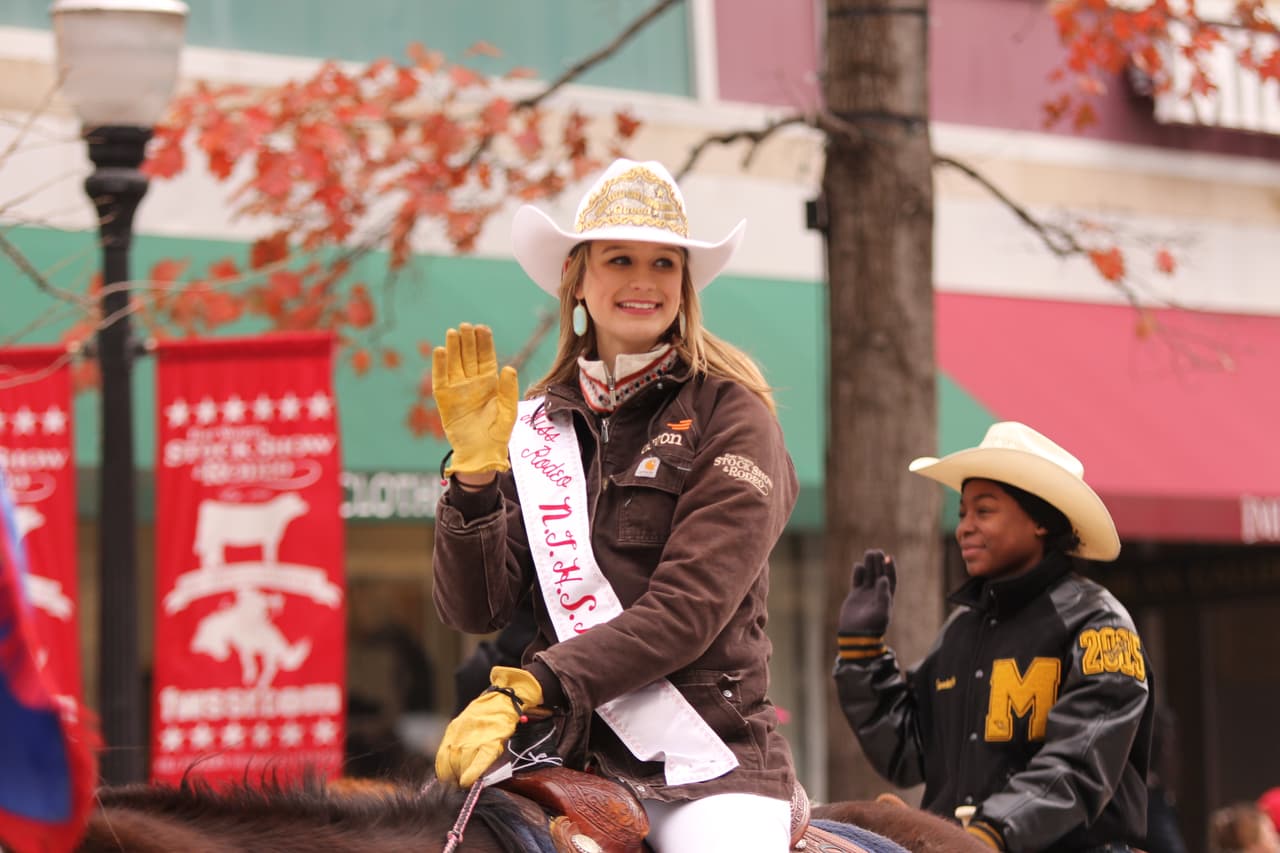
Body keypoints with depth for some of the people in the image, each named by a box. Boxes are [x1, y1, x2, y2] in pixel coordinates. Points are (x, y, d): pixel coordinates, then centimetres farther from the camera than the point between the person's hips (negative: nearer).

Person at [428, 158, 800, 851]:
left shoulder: (730, 416, -1)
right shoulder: (537, 426, 12)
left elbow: (688, 608, -11)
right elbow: (474, 609, 6)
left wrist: (525, 689, -18)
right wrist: (474, 473, -9)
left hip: (707, 758, -3)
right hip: (572, 756, 3)